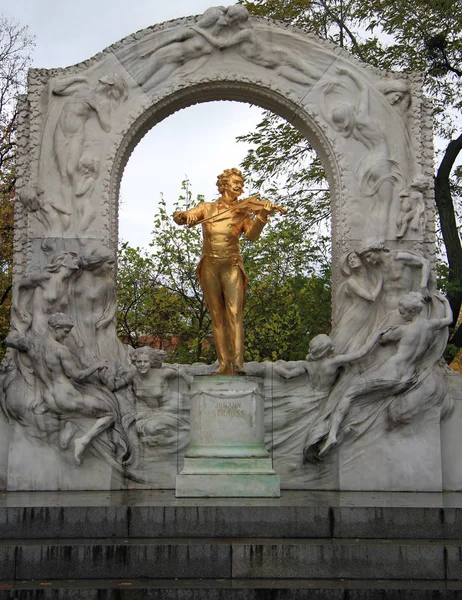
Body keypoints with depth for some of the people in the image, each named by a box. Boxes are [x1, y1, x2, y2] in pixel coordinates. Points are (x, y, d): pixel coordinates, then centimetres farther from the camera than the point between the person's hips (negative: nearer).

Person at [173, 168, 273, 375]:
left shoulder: (242, 213, 4)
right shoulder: (206, 208, 8)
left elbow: (252, 235, -12)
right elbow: (177, 217, 2)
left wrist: (263, 215, -29)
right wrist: (186, 215, -22)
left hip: (231, 267, -2)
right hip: (209, 267, 2)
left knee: (234, 313, -16)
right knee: (217, 317, 3)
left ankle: (238, 363, -22)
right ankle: (224, 364, 5)